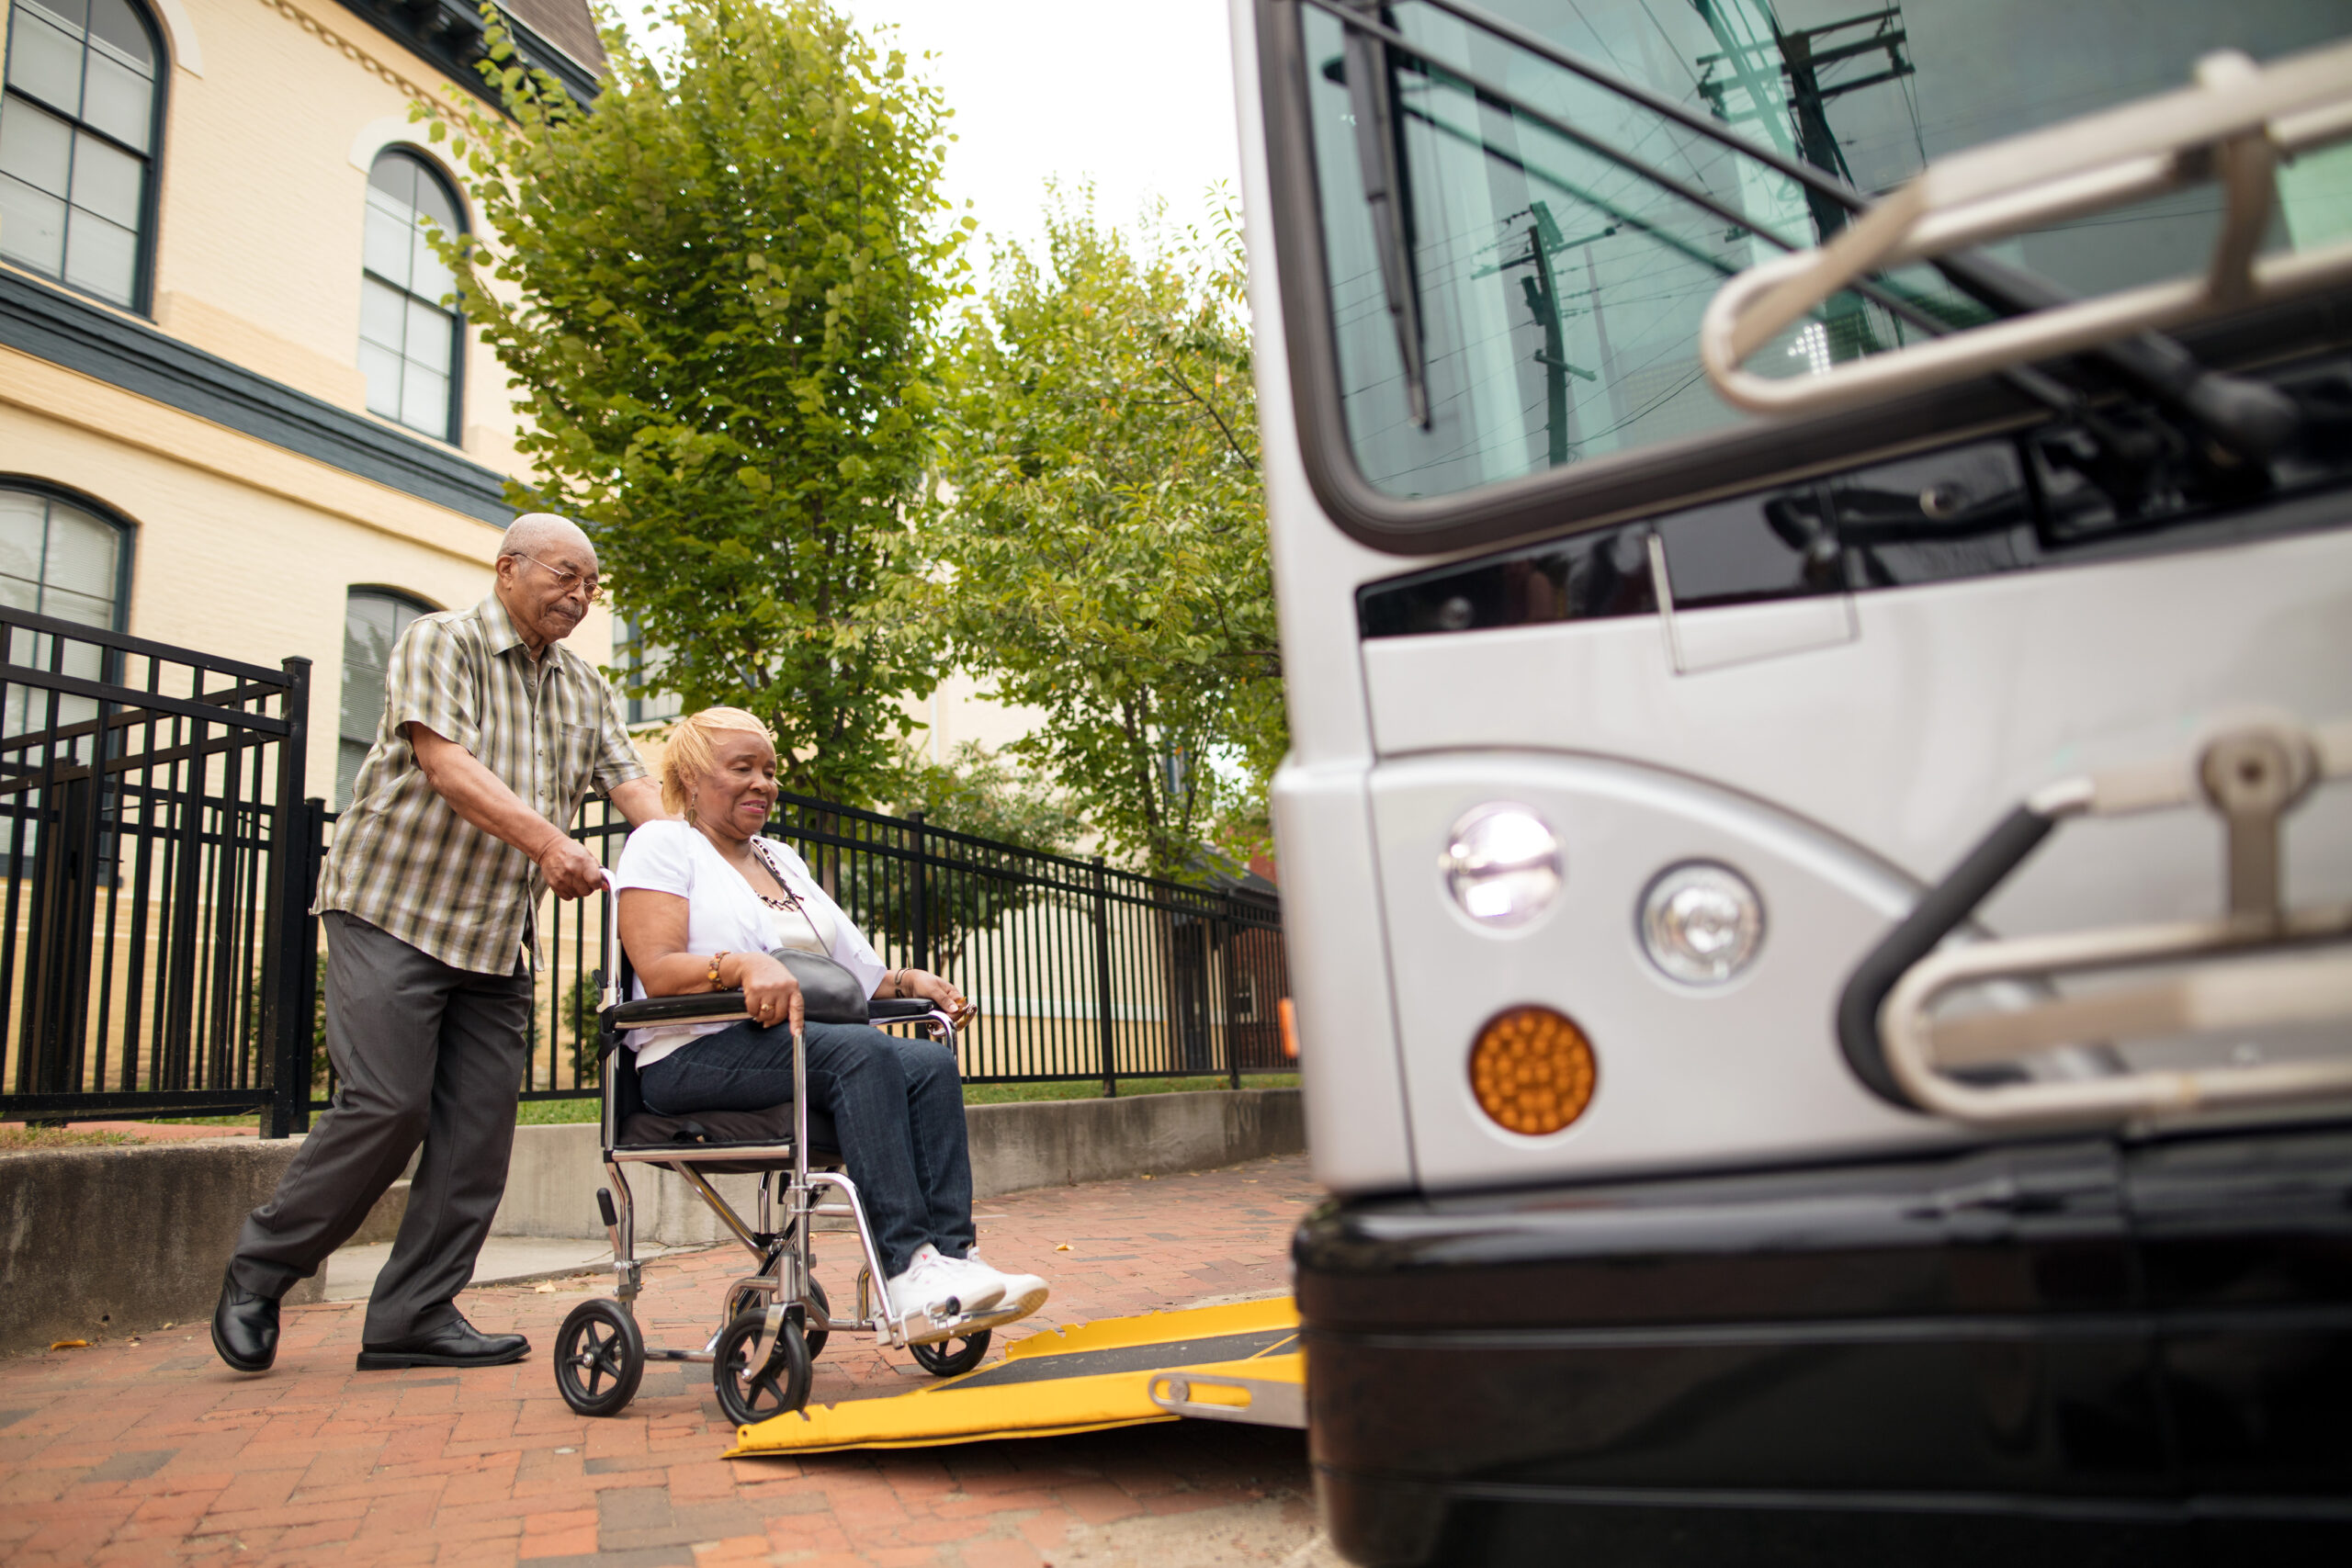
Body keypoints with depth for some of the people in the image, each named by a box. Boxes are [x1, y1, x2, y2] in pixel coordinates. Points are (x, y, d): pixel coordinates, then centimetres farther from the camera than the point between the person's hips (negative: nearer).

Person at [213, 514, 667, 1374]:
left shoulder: (585, 687, 14)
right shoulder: (440, 641, -4)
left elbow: (634, 783, 5)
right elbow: (446, 762, -18)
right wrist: (547, 841, -33)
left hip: (500, 935, 6)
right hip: (395, 910, -6)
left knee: (479, 1127, 1)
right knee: (388, 1104, -10)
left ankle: (414, 1315, 9)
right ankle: (259, 1270, 12)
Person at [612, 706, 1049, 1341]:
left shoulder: (782, 860, 27)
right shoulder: (663, 844, 5)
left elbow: (850, 968, 22)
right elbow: (657, 971, -11)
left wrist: (909, 980, 2)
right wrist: (741, 964, -29)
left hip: (787, 1046, 7)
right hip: (695, 1055, -6)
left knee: (932, 1063, -22)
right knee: (864, 1053, -33)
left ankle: (951, 1255, -32)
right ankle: (907, 1270, -38)